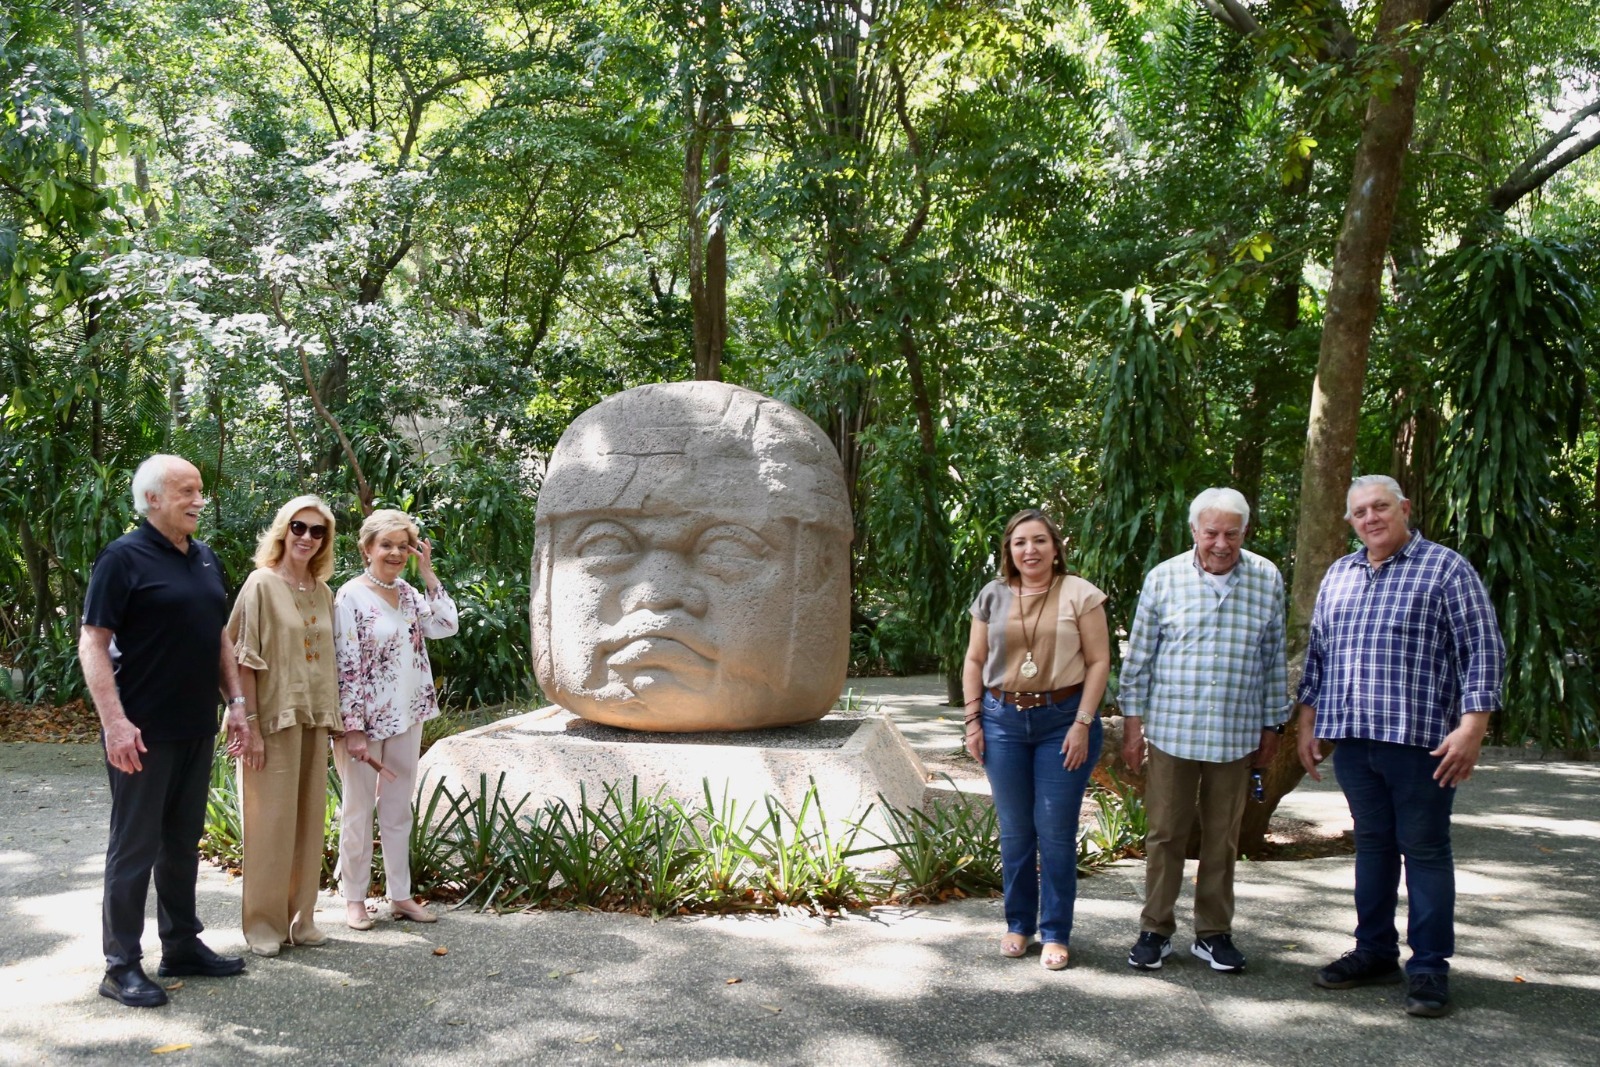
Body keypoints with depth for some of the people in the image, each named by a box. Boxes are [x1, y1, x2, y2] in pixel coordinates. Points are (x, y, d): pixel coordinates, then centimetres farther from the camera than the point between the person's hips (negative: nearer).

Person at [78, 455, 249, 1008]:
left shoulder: (206, 559, 12)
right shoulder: (124, 558, -10)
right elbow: (92, 642, -15)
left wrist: (235, 700, 11)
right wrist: (115, 721, -22)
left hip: (197, 728, 7)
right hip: (143, 732, -7)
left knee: (183, 841, 15)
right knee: (135, 846, 1)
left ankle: (182, 945, 26)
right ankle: (122, 965, 10)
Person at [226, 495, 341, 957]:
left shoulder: (323, 591, 10)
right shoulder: (262, 584, -8)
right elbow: (245, 659, -11)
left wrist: (332, 718, 11)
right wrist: (251, 726, -15)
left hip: (314, 719, 6)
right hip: (275, 719, -6)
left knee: (309, 819, 10)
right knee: (270, 819, 0)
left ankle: (300, 917, 21)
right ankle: (263, 923, 12)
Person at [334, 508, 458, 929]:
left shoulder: (408, 593, 7)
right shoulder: (351, 596, -12)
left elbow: (447, 625, -2)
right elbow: (346, 667, -15)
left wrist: (428, 573, -5)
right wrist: (353, 729, -18)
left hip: (406, 719, 6)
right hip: (366, 719, -6)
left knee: (399, 810, 13)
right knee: (359, 810, 6)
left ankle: (400, 895, 21)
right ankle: (354, 898, 17)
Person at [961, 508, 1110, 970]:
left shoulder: (1079, 594, -3)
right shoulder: (993, 597, 6)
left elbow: (1098, 661, -5)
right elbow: (975, 660, 11)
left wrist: (1082, 723, -11)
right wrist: (973, 720, 3)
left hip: (1062, 719, -3)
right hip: (1003, 719, 3)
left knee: (1055, 831, 0)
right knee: (1014, 829, 10)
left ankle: (1056, 933, 13)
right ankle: (1018, 923, 23)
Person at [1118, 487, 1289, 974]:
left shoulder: (1267, 580, 2)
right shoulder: (1164, 578, -2)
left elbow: (1274, 659, 9)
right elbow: (1139, 655, 3)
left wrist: (1271, 725, 10)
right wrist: (1132, 720, 1)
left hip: (1236, 735, 1)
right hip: (1171, 730, -1)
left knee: (1223, 838, 10)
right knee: (1165, 834, 5)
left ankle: (1213, 932, 23)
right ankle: (1155, 930, 17)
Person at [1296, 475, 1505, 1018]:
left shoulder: (1445, 569, -3)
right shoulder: (1338, 576, 14)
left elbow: (1483, 651, -7)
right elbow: (1317, 653, 19)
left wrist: (1471, 727, -15)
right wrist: (1308, 724, 16)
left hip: (1421, 741, -5)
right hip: (1352, 739, 5)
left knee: (1425, 850, 2)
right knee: (1372, 844, 13)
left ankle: (1429, 967, 10)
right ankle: (1374, 952, 24)